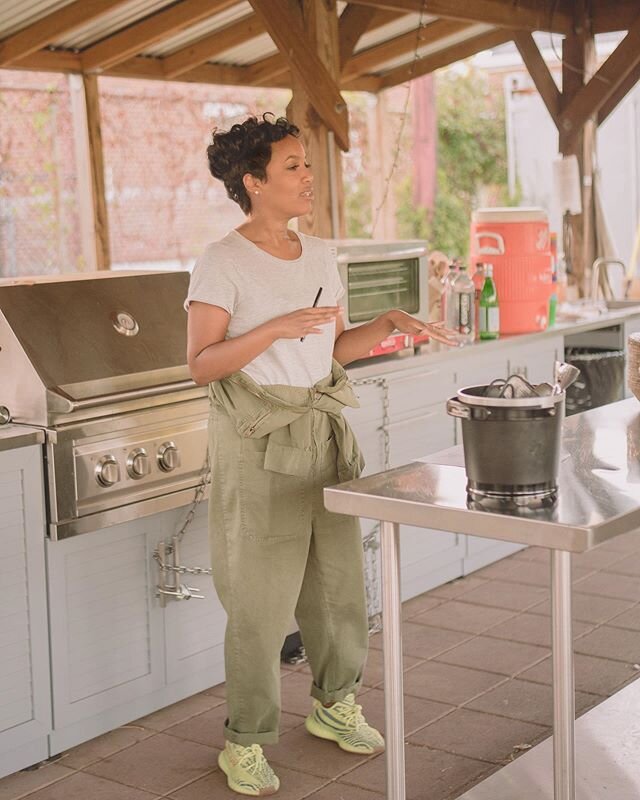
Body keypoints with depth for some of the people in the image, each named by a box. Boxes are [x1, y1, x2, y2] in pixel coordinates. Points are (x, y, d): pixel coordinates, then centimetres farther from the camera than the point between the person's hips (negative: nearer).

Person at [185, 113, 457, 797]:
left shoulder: (318, 256, 10)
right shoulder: (223, 263, -10)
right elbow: (201, 365, -15)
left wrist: (389, 323, 2)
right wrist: (276, 328, -23)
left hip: (324, 433, 7)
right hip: (257, 442, -6)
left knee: (337, 581, 15)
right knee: (260, 600, -1)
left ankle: (333, 704, 36)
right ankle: (244, 742, 14)